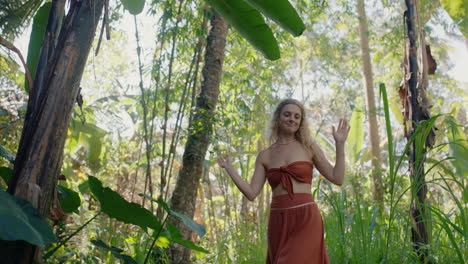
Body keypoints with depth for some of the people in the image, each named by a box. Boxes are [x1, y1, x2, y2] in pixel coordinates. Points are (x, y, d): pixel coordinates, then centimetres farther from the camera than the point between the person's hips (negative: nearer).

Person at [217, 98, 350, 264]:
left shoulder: (309, 147, 7)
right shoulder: (265, 156, 11)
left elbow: (337, 179, 2)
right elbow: (251, 193, 4)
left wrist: (340, 144, -1)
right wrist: (229, 168, 2)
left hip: (306, 221, -3)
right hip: (278, 223, 3)